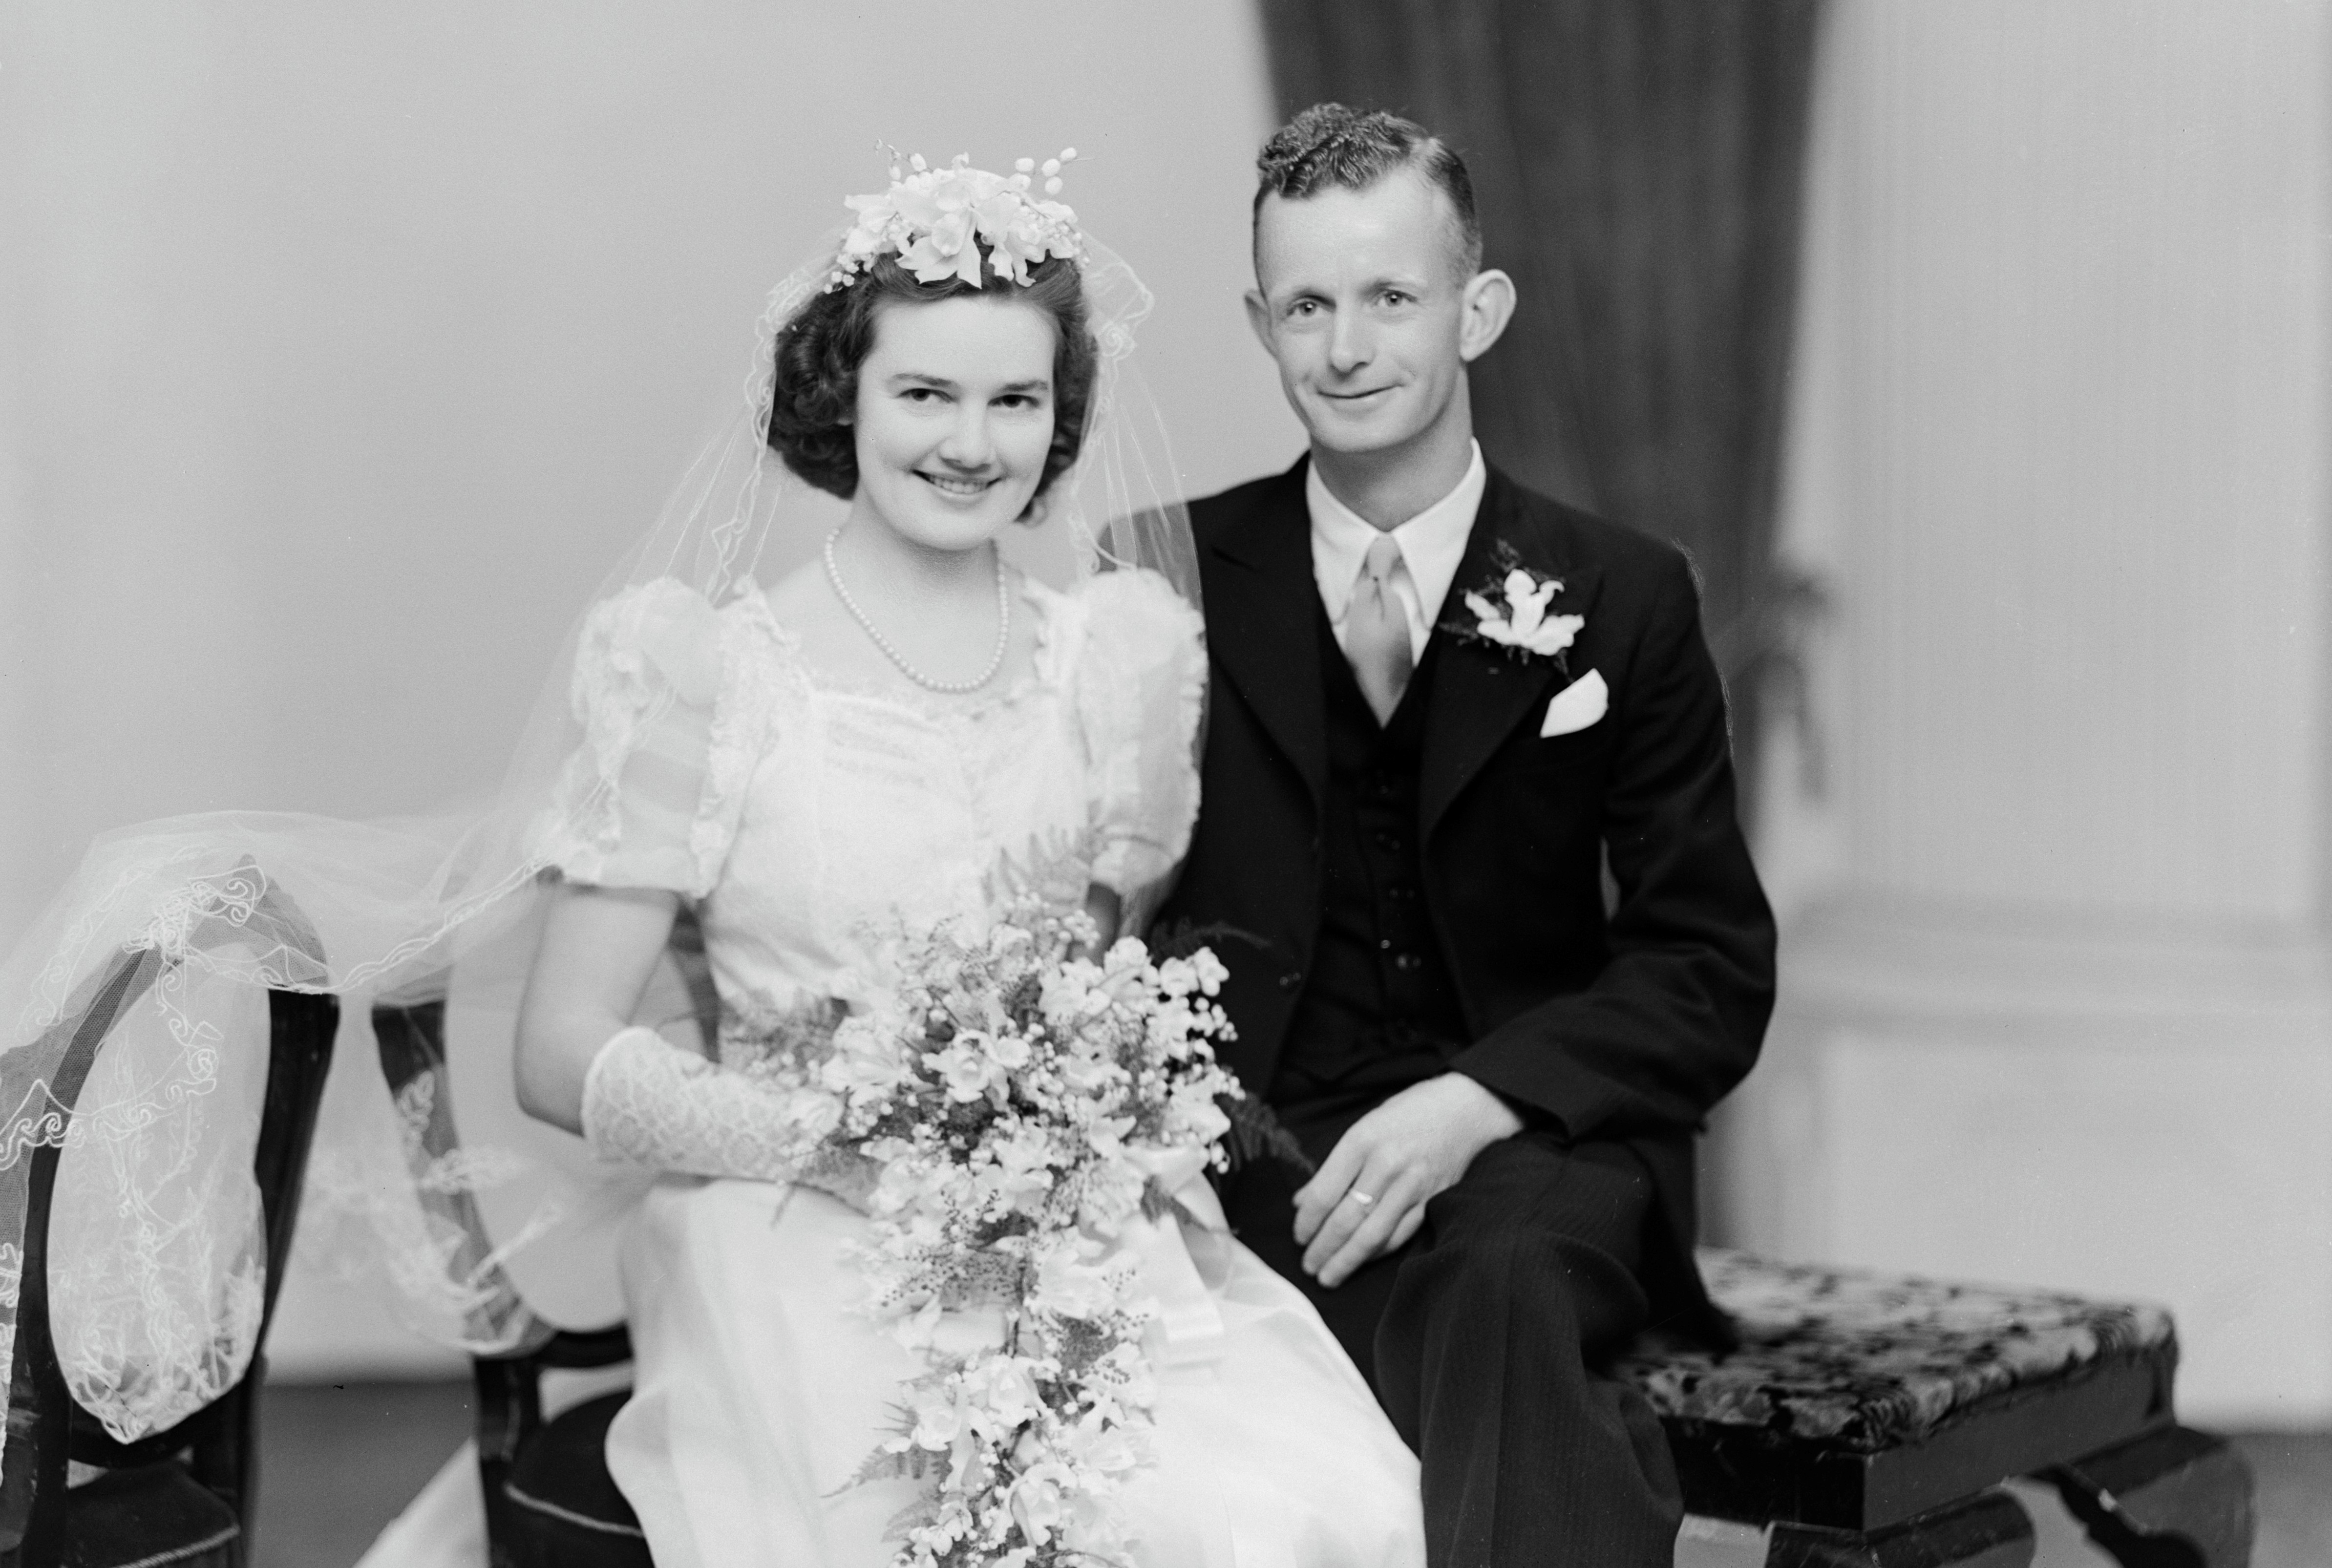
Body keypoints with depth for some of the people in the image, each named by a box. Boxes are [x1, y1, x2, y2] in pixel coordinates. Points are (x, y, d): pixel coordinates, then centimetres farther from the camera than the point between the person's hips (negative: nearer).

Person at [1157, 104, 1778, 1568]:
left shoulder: (1621, 597, 8)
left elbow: (1716, 970, 4)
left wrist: (1475, 1101, -13)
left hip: (1534, 1141, 1)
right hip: (1267, 1154, 0)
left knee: (1502, 1295, -34)